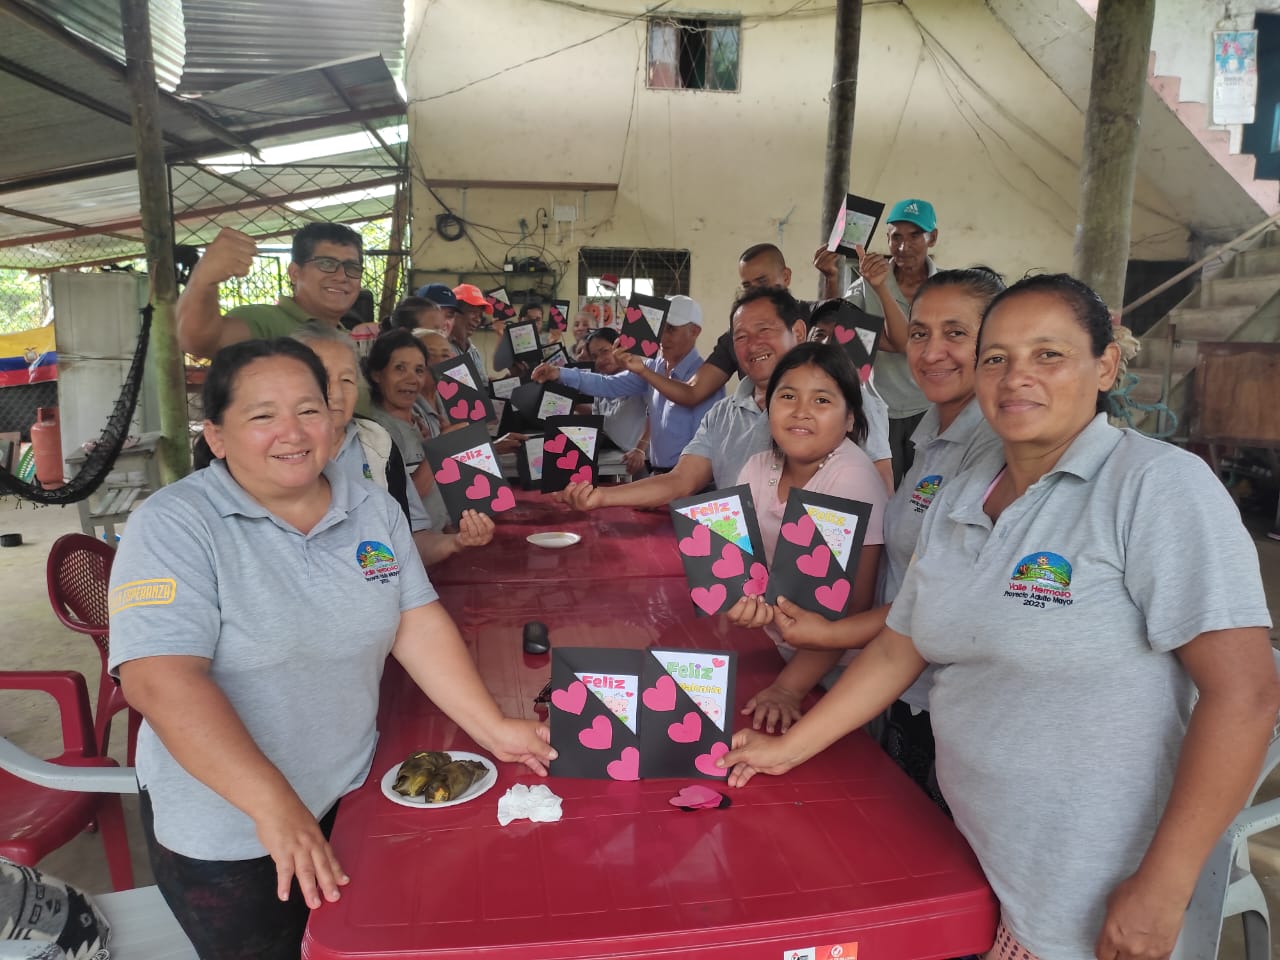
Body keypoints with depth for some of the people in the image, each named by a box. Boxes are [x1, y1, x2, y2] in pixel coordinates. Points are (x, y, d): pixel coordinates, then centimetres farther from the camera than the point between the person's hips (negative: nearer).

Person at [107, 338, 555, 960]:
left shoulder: (374, 511, -2)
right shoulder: (175, 526, -18)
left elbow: (418, 623, -4)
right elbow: (160, 679, -27)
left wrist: (492, 727, -14)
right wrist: (274, 805, -33)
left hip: (351, 801, 5)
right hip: (224, 830, -4)